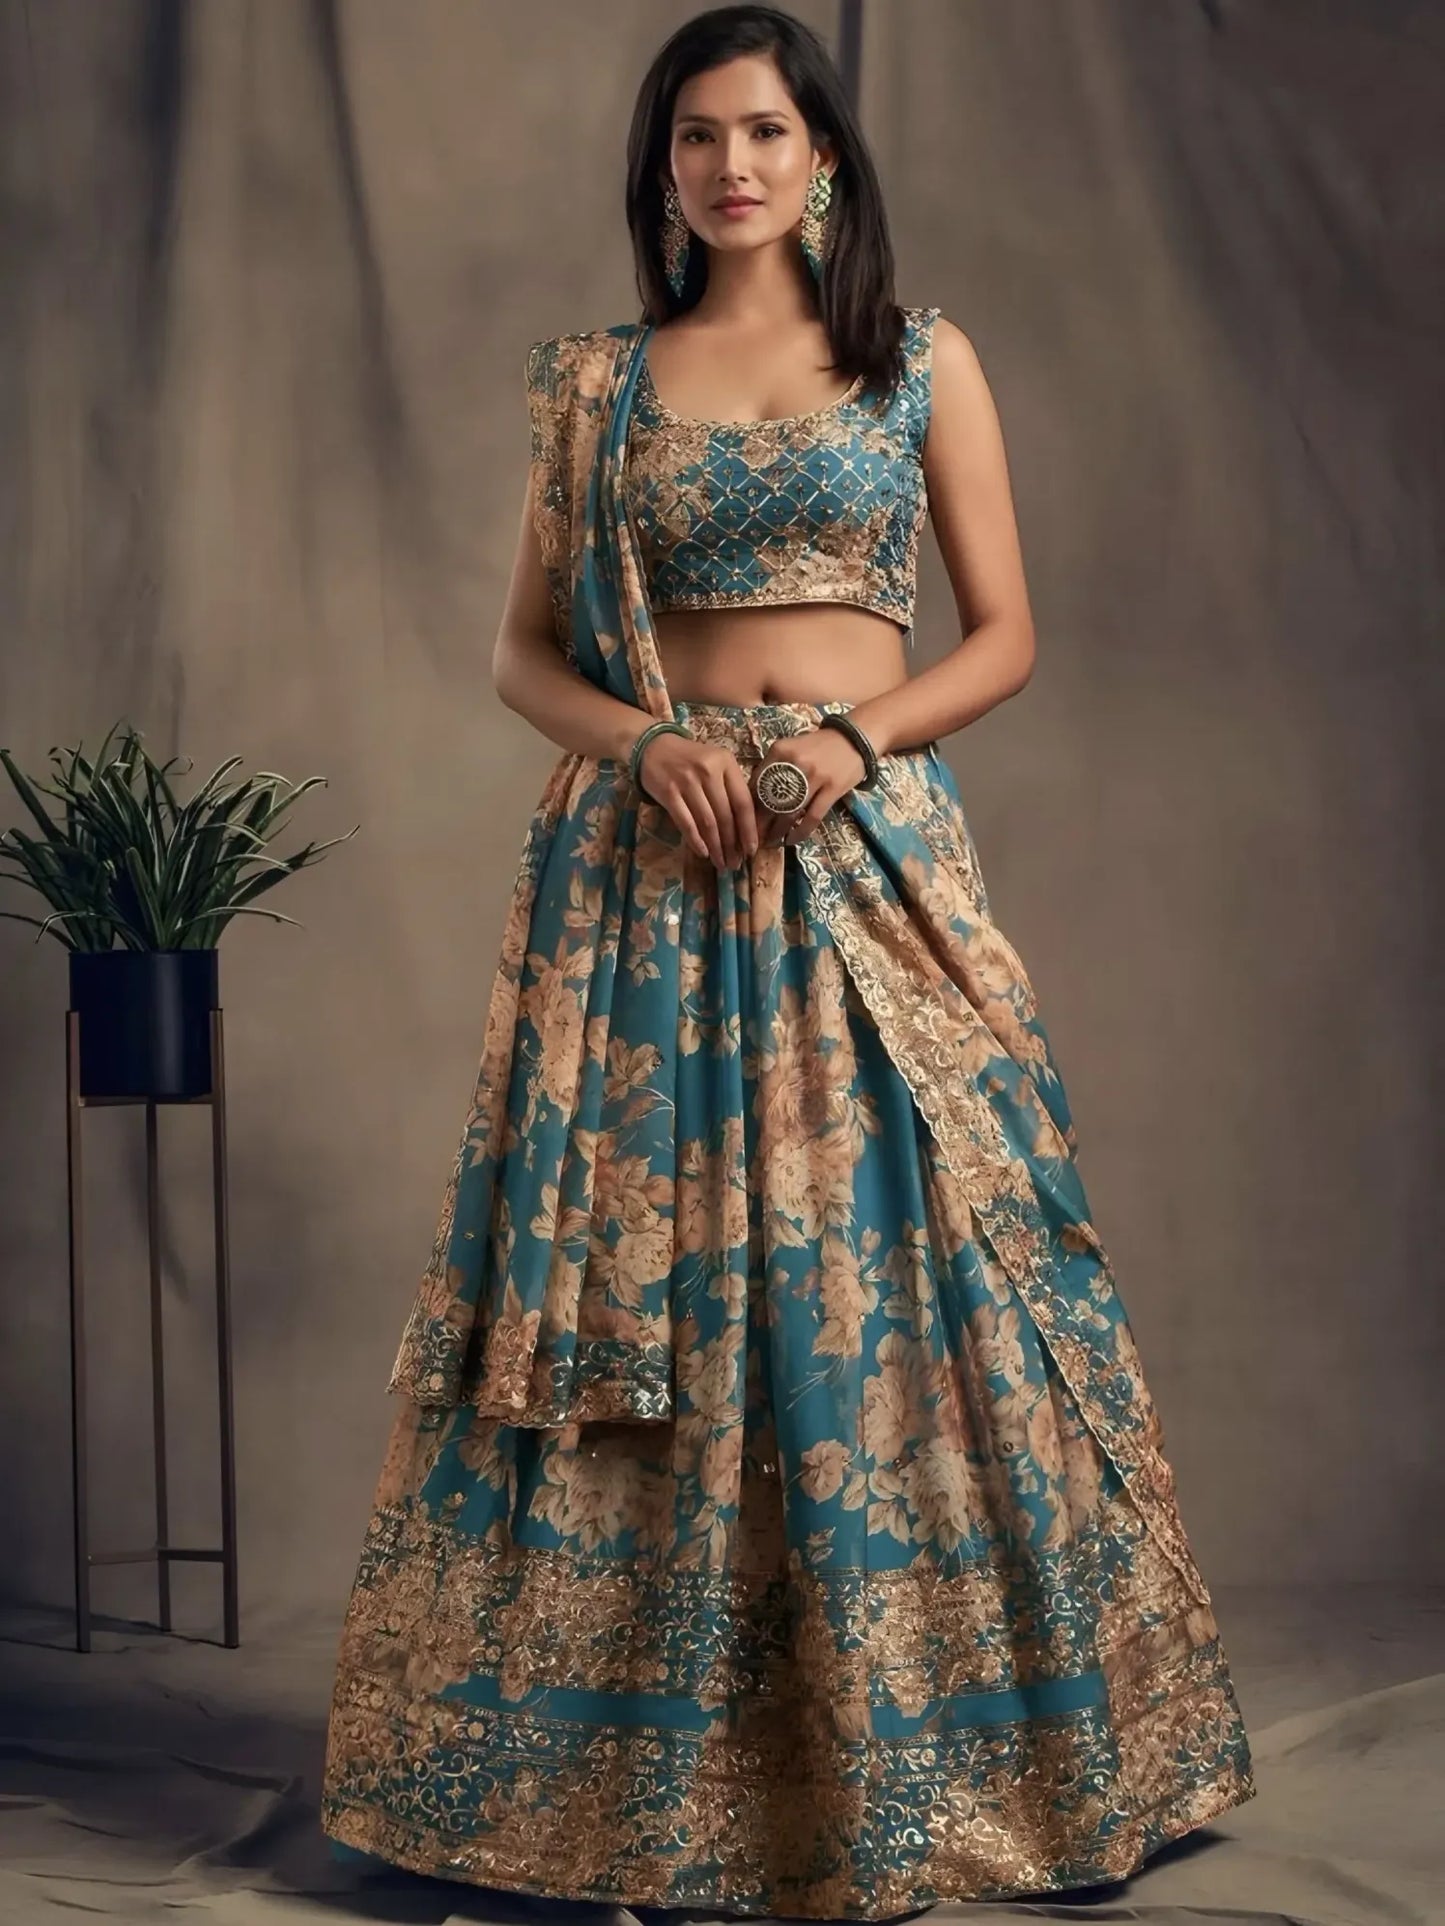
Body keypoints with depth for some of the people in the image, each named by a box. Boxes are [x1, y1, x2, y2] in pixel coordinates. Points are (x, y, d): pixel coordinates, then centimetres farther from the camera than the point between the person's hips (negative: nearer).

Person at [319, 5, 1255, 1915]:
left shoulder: (924, 359, 7)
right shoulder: (597, 379, 10)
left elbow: (1005, 637, 5)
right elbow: (524, 649, 10)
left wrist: (855, 731, -12)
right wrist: (643, 737, -10)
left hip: (866, 850, -1)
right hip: (643, 871, 1)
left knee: (885, 1283, -1)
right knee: (637, 1284, 1)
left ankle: (915, 1749, 13)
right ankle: (648, 1755, 13)